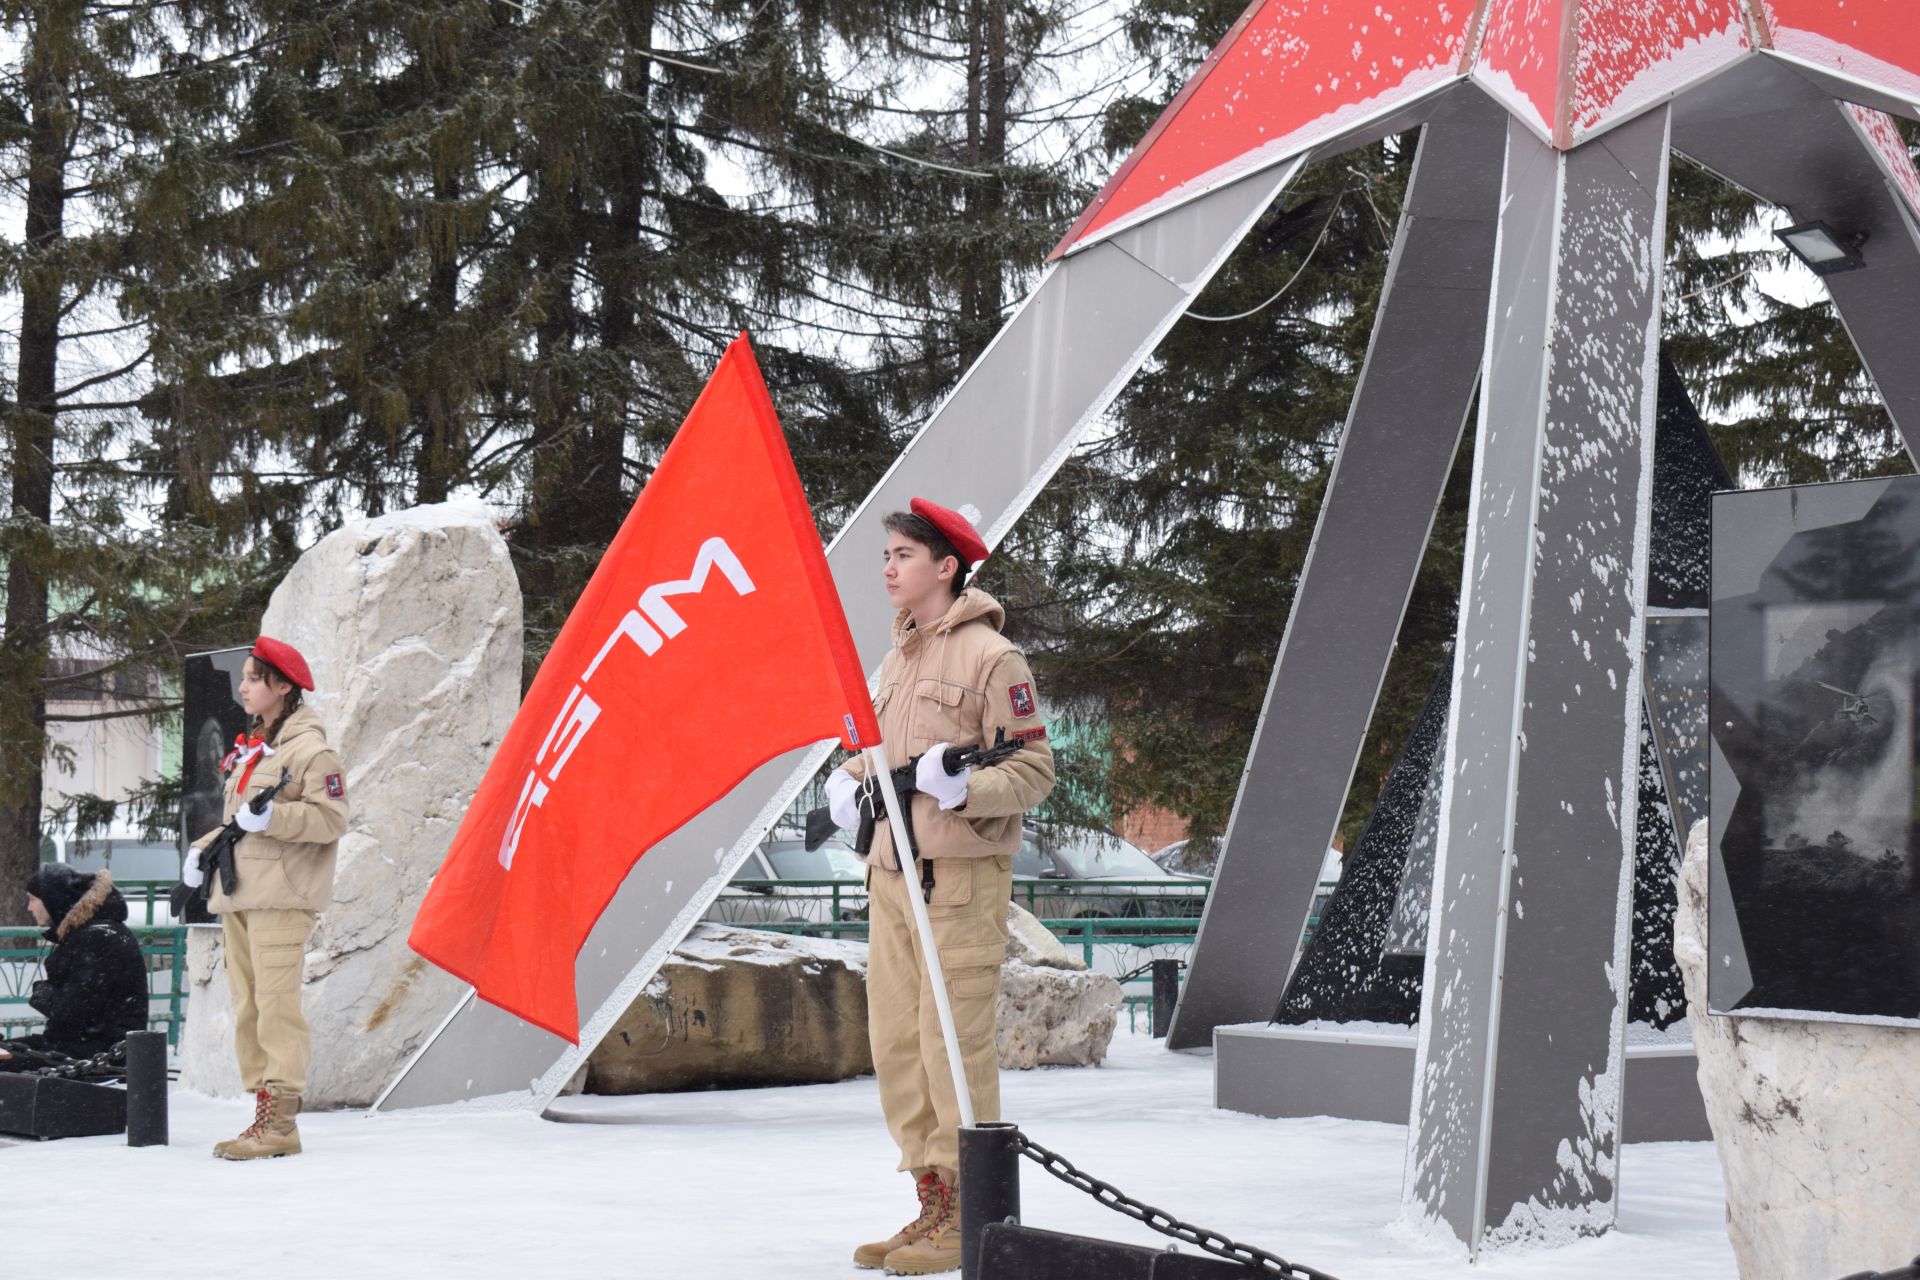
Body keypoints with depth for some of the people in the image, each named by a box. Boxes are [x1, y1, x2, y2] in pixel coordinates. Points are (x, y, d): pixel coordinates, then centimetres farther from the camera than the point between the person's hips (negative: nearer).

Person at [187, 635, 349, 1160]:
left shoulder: (310, 748, -6)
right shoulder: (250, 749, 21)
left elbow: (332, 818, -13)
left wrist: (273, 816, -23)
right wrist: (205, 849, 14)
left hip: (281, 896, -9)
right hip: (237, 893, 9)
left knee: (276, 1003, -12)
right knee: (247, 1006, 8)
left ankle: (280, 1121, -12)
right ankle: (263, 1111, 12)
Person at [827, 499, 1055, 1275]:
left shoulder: (990, 656, -7)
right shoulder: (898, 655, 18)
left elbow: (1034, 769, -9)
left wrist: (964, 786, -24)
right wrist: (849, 779, 10)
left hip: (960, 873, -8)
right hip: (891, 870, 8)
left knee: (954, 1043, -7)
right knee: (897, 1041, 9)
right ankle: (932, 1209, 19)